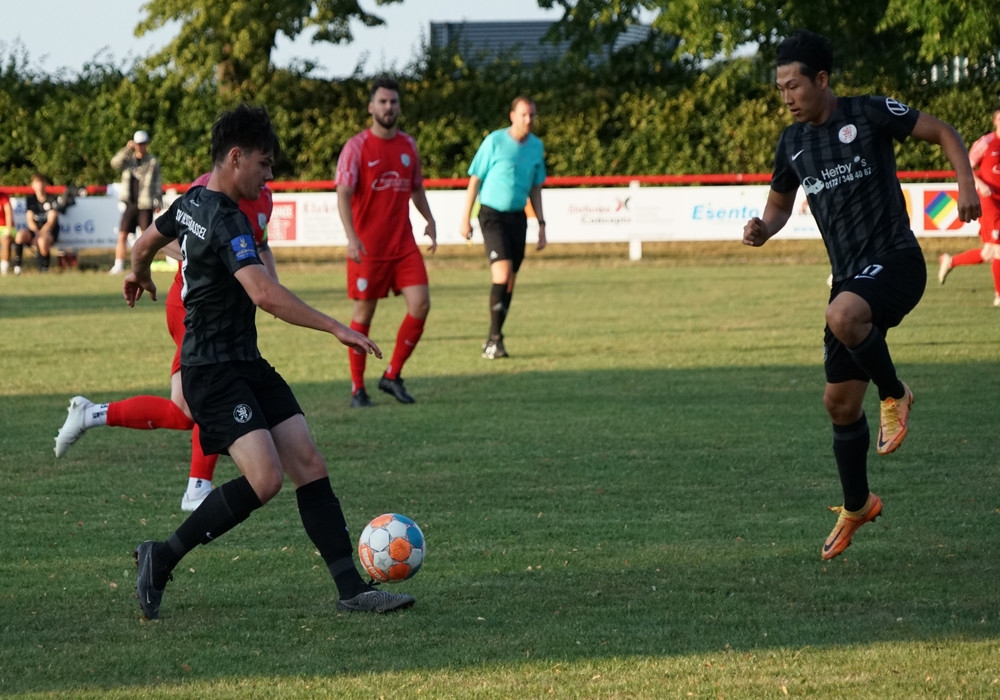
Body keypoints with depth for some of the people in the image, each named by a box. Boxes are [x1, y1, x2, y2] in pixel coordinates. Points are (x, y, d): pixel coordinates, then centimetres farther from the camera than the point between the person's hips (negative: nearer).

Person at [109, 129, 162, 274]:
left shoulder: (153, 161, 5)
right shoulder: (129, 159, 12)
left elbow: (157, 182, 3)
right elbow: (115, 163, -7)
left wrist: (158, 200, -6)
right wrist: (127, 149, -16)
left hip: (145, 205, -3)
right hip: (130, 204, 3)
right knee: (122, 235, -2)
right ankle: (119, 265, 1)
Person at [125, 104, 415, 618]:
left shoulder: (191, 203, 10)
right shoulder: (226, 221, -20)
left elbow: (146, 243, 31)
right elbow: (264, 294, -33)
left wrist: (139, 276, 54)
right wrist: (336, 329, -32)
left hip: (246, 365, 10)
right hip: (213, 370, -10)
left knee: (309, 467, 0)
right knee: (265, 478, -22)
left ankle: (351, 590, -2)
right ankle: (161, 558, -5)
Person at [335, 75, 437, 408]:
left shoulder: (408, 145, 10)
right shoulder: (356, 146, -7)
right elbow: (343, 193, -16)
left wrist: (429, 220, 9)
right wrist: (351, 237, -28)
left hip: (403, 244, 5)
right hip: (367, 246, -5)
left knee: (421, 303, -7)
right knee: (363, 313, 1)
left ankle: (392, 376, 7)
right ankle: (357, 389, 11)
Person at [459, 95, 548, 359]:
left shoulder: (536, 146, 6)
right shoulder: (494, 142, -9)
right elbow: (475, 180, -4)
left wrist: (541, 224, 13)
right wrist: (466, 218, -5)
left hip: (517, 216, 6)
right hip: (492, 214, -5)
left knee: (510, 280, 6)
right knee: (502, 272, -19)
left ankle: (493, 340, 14)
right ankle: (494, 338, -15)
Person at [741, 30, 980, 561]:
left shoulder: (869, 115, -8)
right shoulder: (793, 143, 10)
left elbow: (943, 133, -2)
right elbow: (780, 203, 25)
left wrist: (966, 184, -18)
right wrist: (762, 230, 2)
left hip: (895, 261, -7)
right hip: (849, 276, 7)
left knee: (843, 316, -38)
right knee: (839, 402, 8)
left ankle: (895, 395, -12)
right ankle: (856, 507, 26)